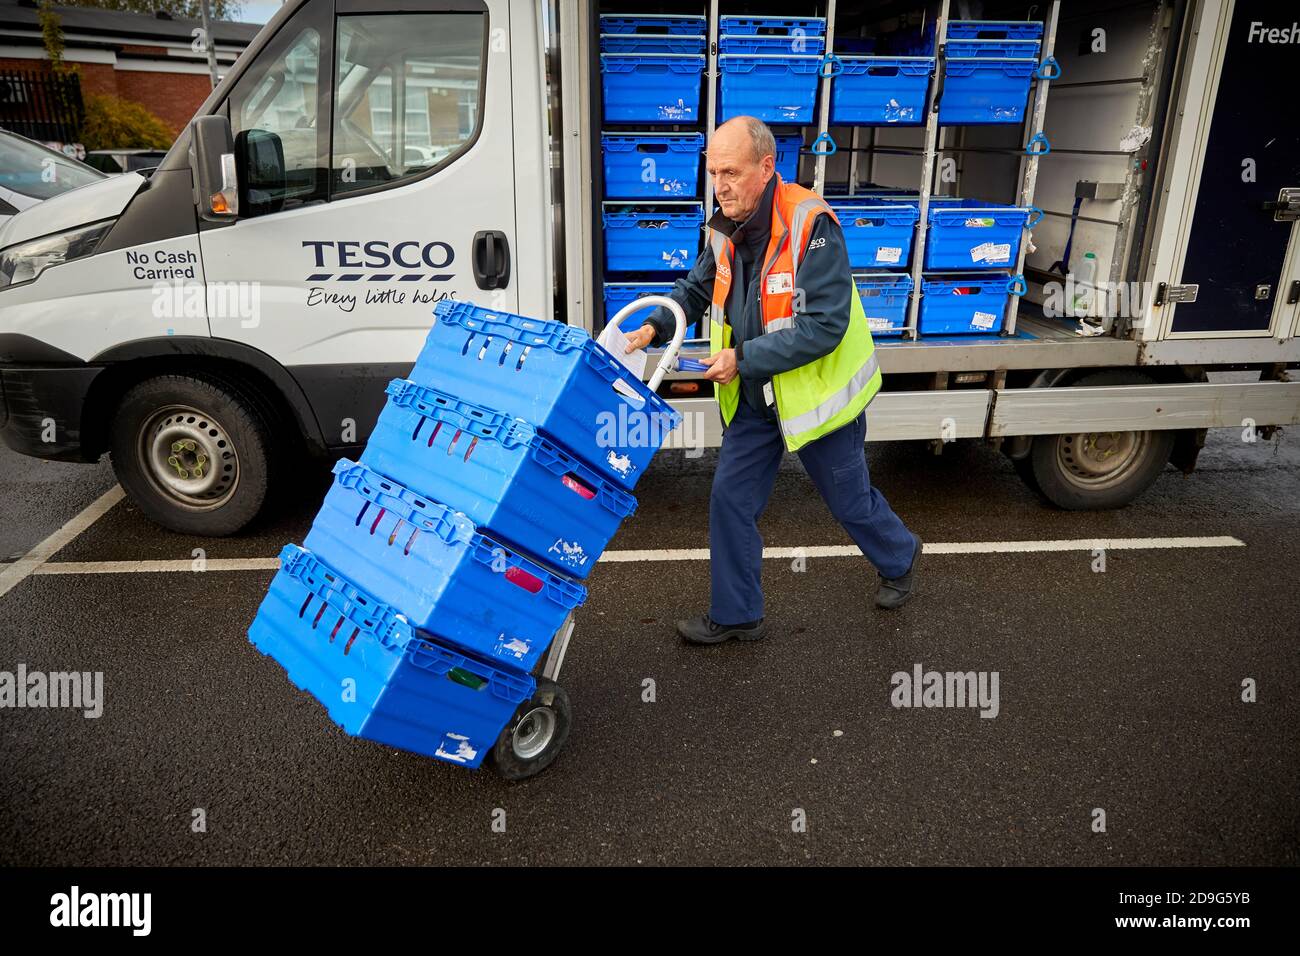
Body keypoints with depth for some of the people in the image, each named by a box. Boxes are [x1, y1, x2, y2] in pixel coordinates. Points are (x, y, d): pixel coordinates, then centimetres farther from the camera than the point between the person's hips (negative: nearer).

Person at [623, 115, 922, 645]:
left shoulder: (810, 225, -25)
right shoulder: (725, 231, -3)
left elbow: (824, 326, -29)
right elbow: (695, 291, 13)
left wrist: (743, 358, -27)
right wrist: (653, 328, -5)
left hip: (816, 392, -6)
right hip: (754, 399, 6)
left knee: (850, 501, 13)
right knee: (730, 498, 5)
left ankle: (899, 558, 46)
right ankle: (735, 614, 22)